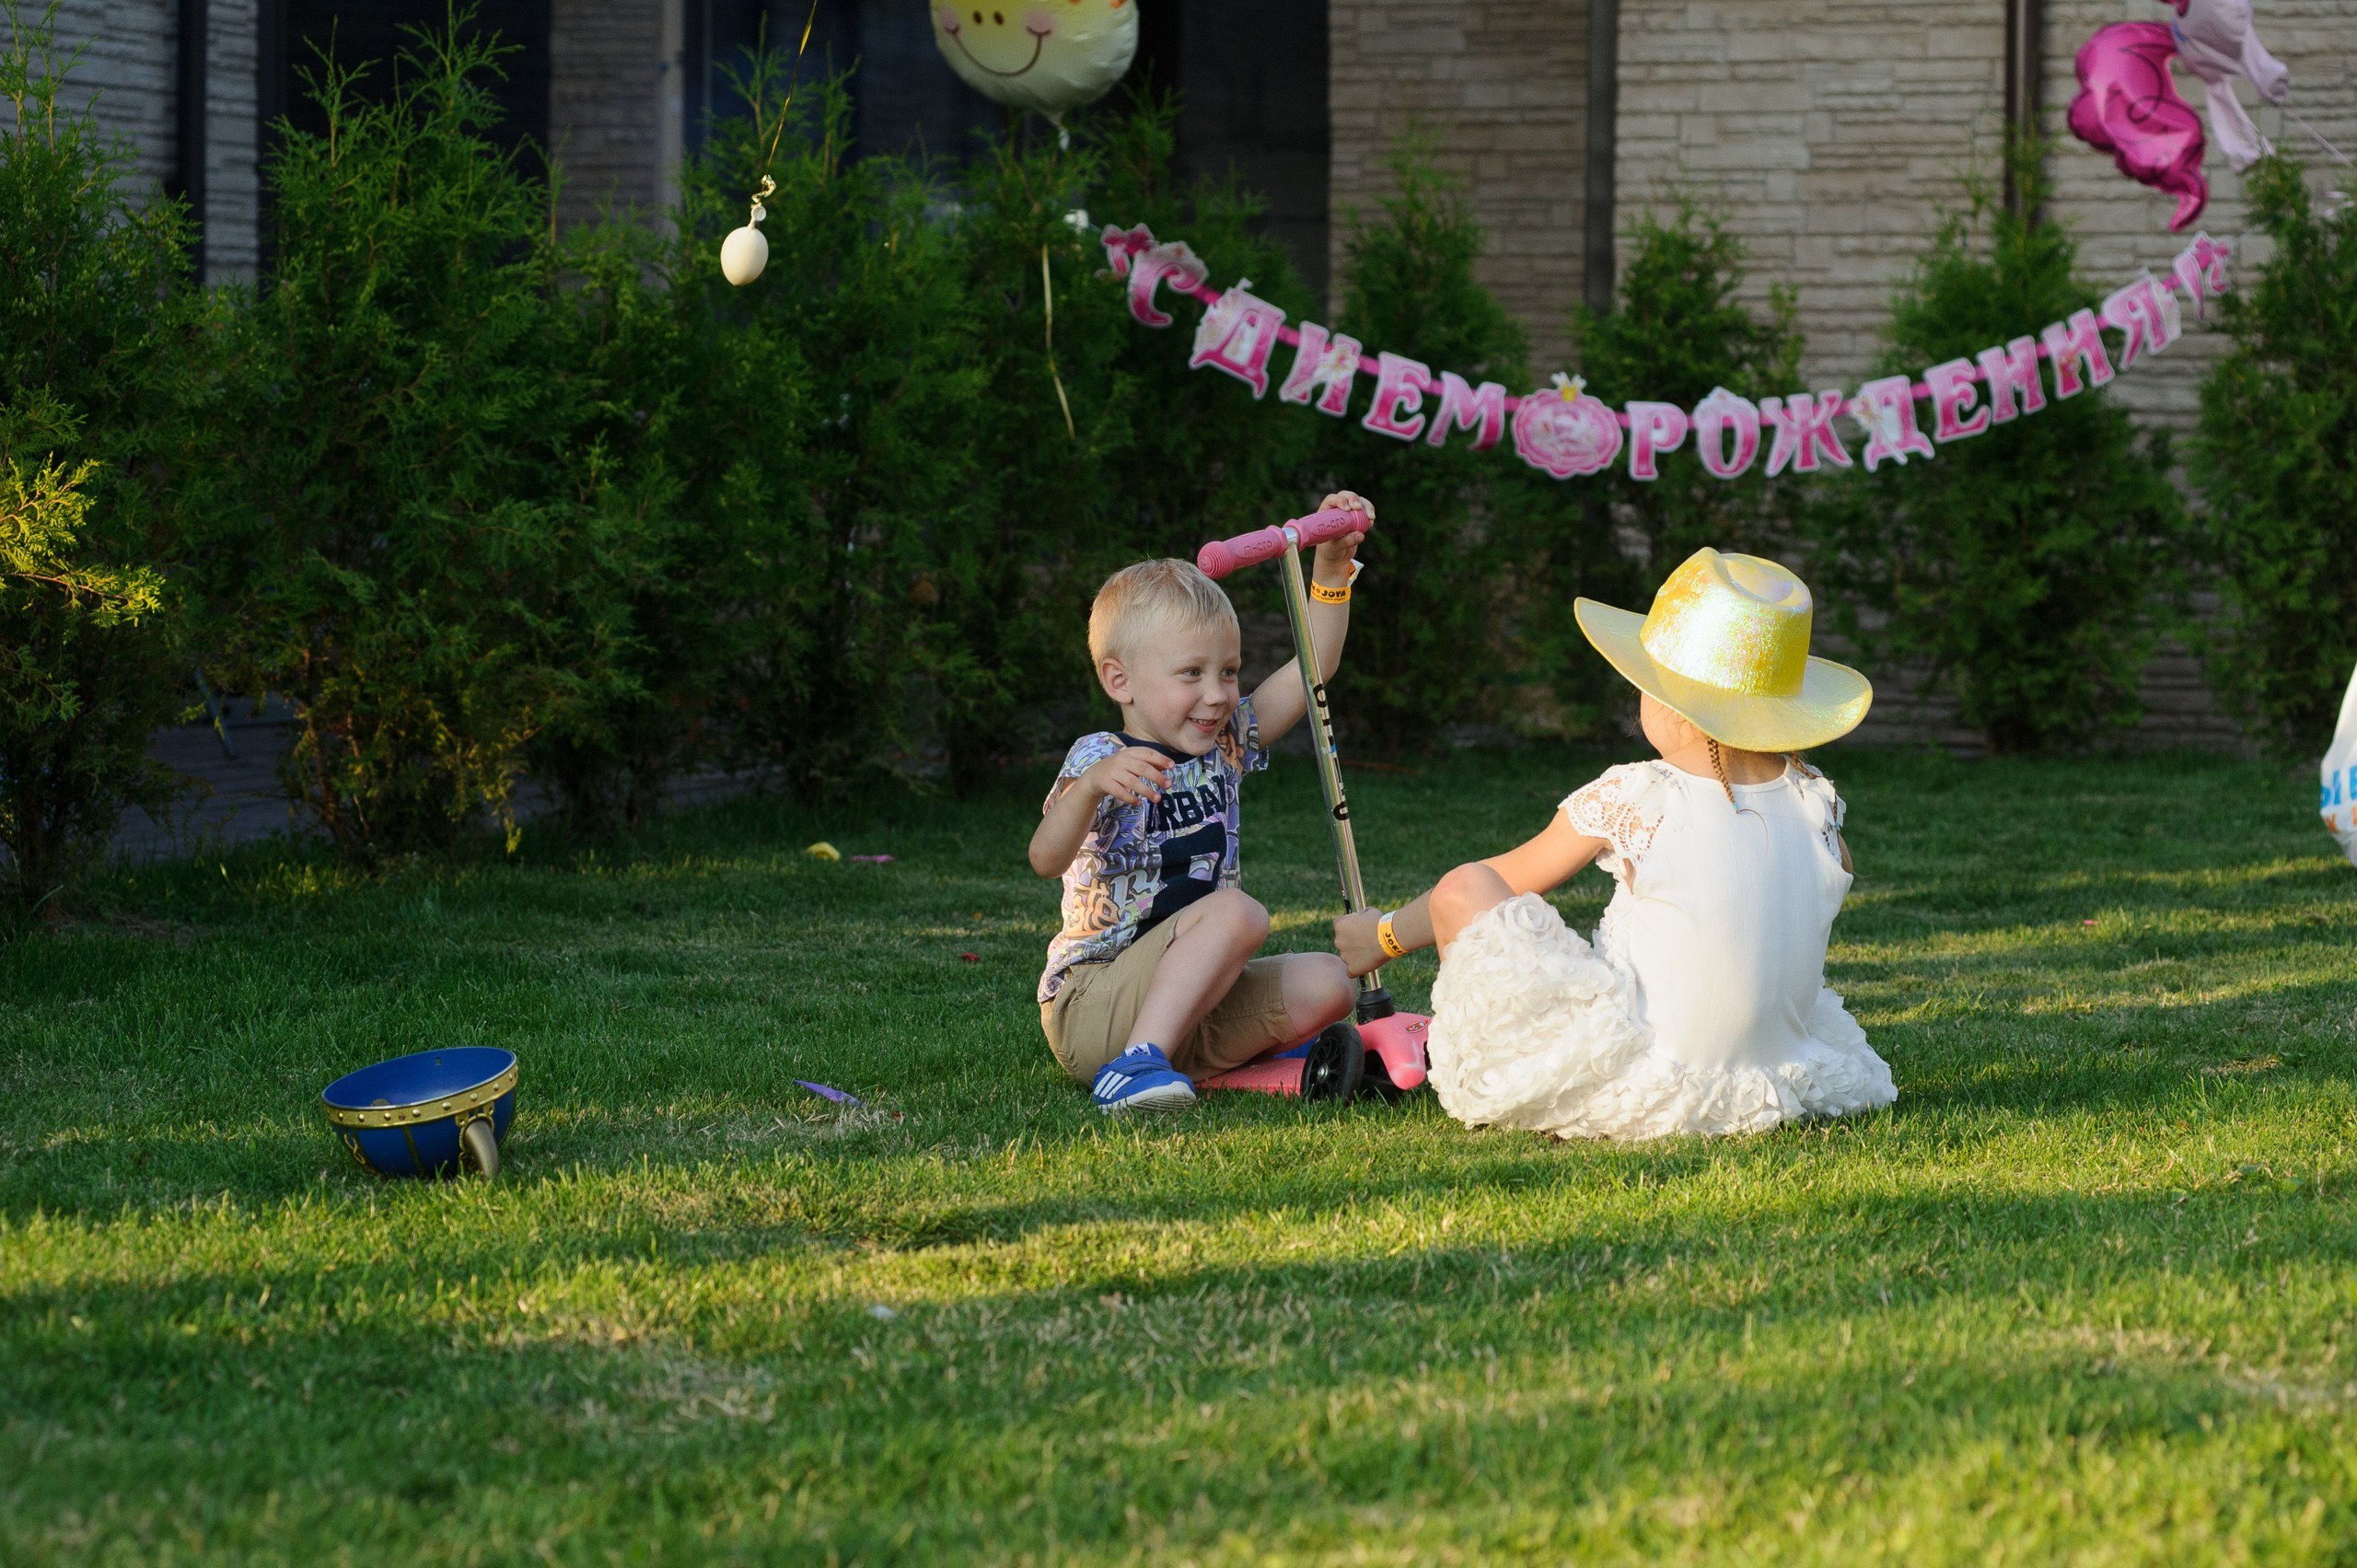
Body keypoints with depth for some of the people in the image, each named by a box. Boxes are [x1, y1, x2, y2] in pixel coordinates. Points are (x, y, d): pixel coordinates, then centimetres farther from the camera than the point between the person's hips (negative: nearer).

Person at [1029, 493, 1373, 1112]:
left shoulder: (1223, 745, 11)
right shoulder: (1100, 758, -11)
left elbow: (1312, 668, 13)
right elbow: (1046, 859, -28)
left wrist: (1332, 564, 2)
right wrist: (1093, 784, -46)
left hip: (1189, 1006, 7)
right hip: (1090, 1009, -7)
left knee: (1325, 984, -13)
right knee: (1238, 911, -29)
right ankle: (1136, 1064, -35)